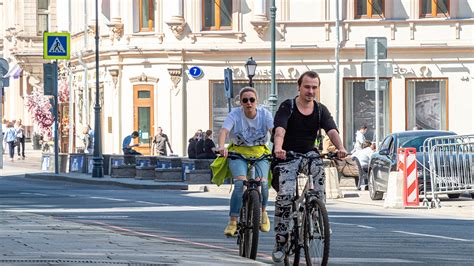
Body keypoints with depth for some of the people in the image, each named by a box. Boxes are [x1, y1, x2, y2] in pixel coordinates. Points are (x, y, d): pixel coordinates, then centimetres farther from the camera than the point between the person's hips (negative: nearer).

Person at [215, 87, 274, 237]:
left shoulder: (264, 114, -9)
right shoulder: (235, 115, -12)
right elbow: (224, 131, -27)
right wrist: (221, 147, -49)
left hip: (260, 153, 1)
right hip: (238, 153, -1)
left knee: (262, 182, -22)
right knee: (240, 182, -26)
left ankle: (263, 212, 9)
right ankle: (233, 222, -21)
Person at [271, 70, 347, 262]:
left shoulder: (320, 110, 0)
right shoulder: (287, 107, -10)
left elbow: (332, 131, -16)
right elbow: (280, 130, -27)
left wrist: (340, 148, -38)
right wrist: (278, 148, -49)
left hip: (308, 153, 2)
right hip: (287, 156, -2)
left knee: (318, 167, -33)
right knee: (285, 196, -18)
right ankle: (280, 243, -7)